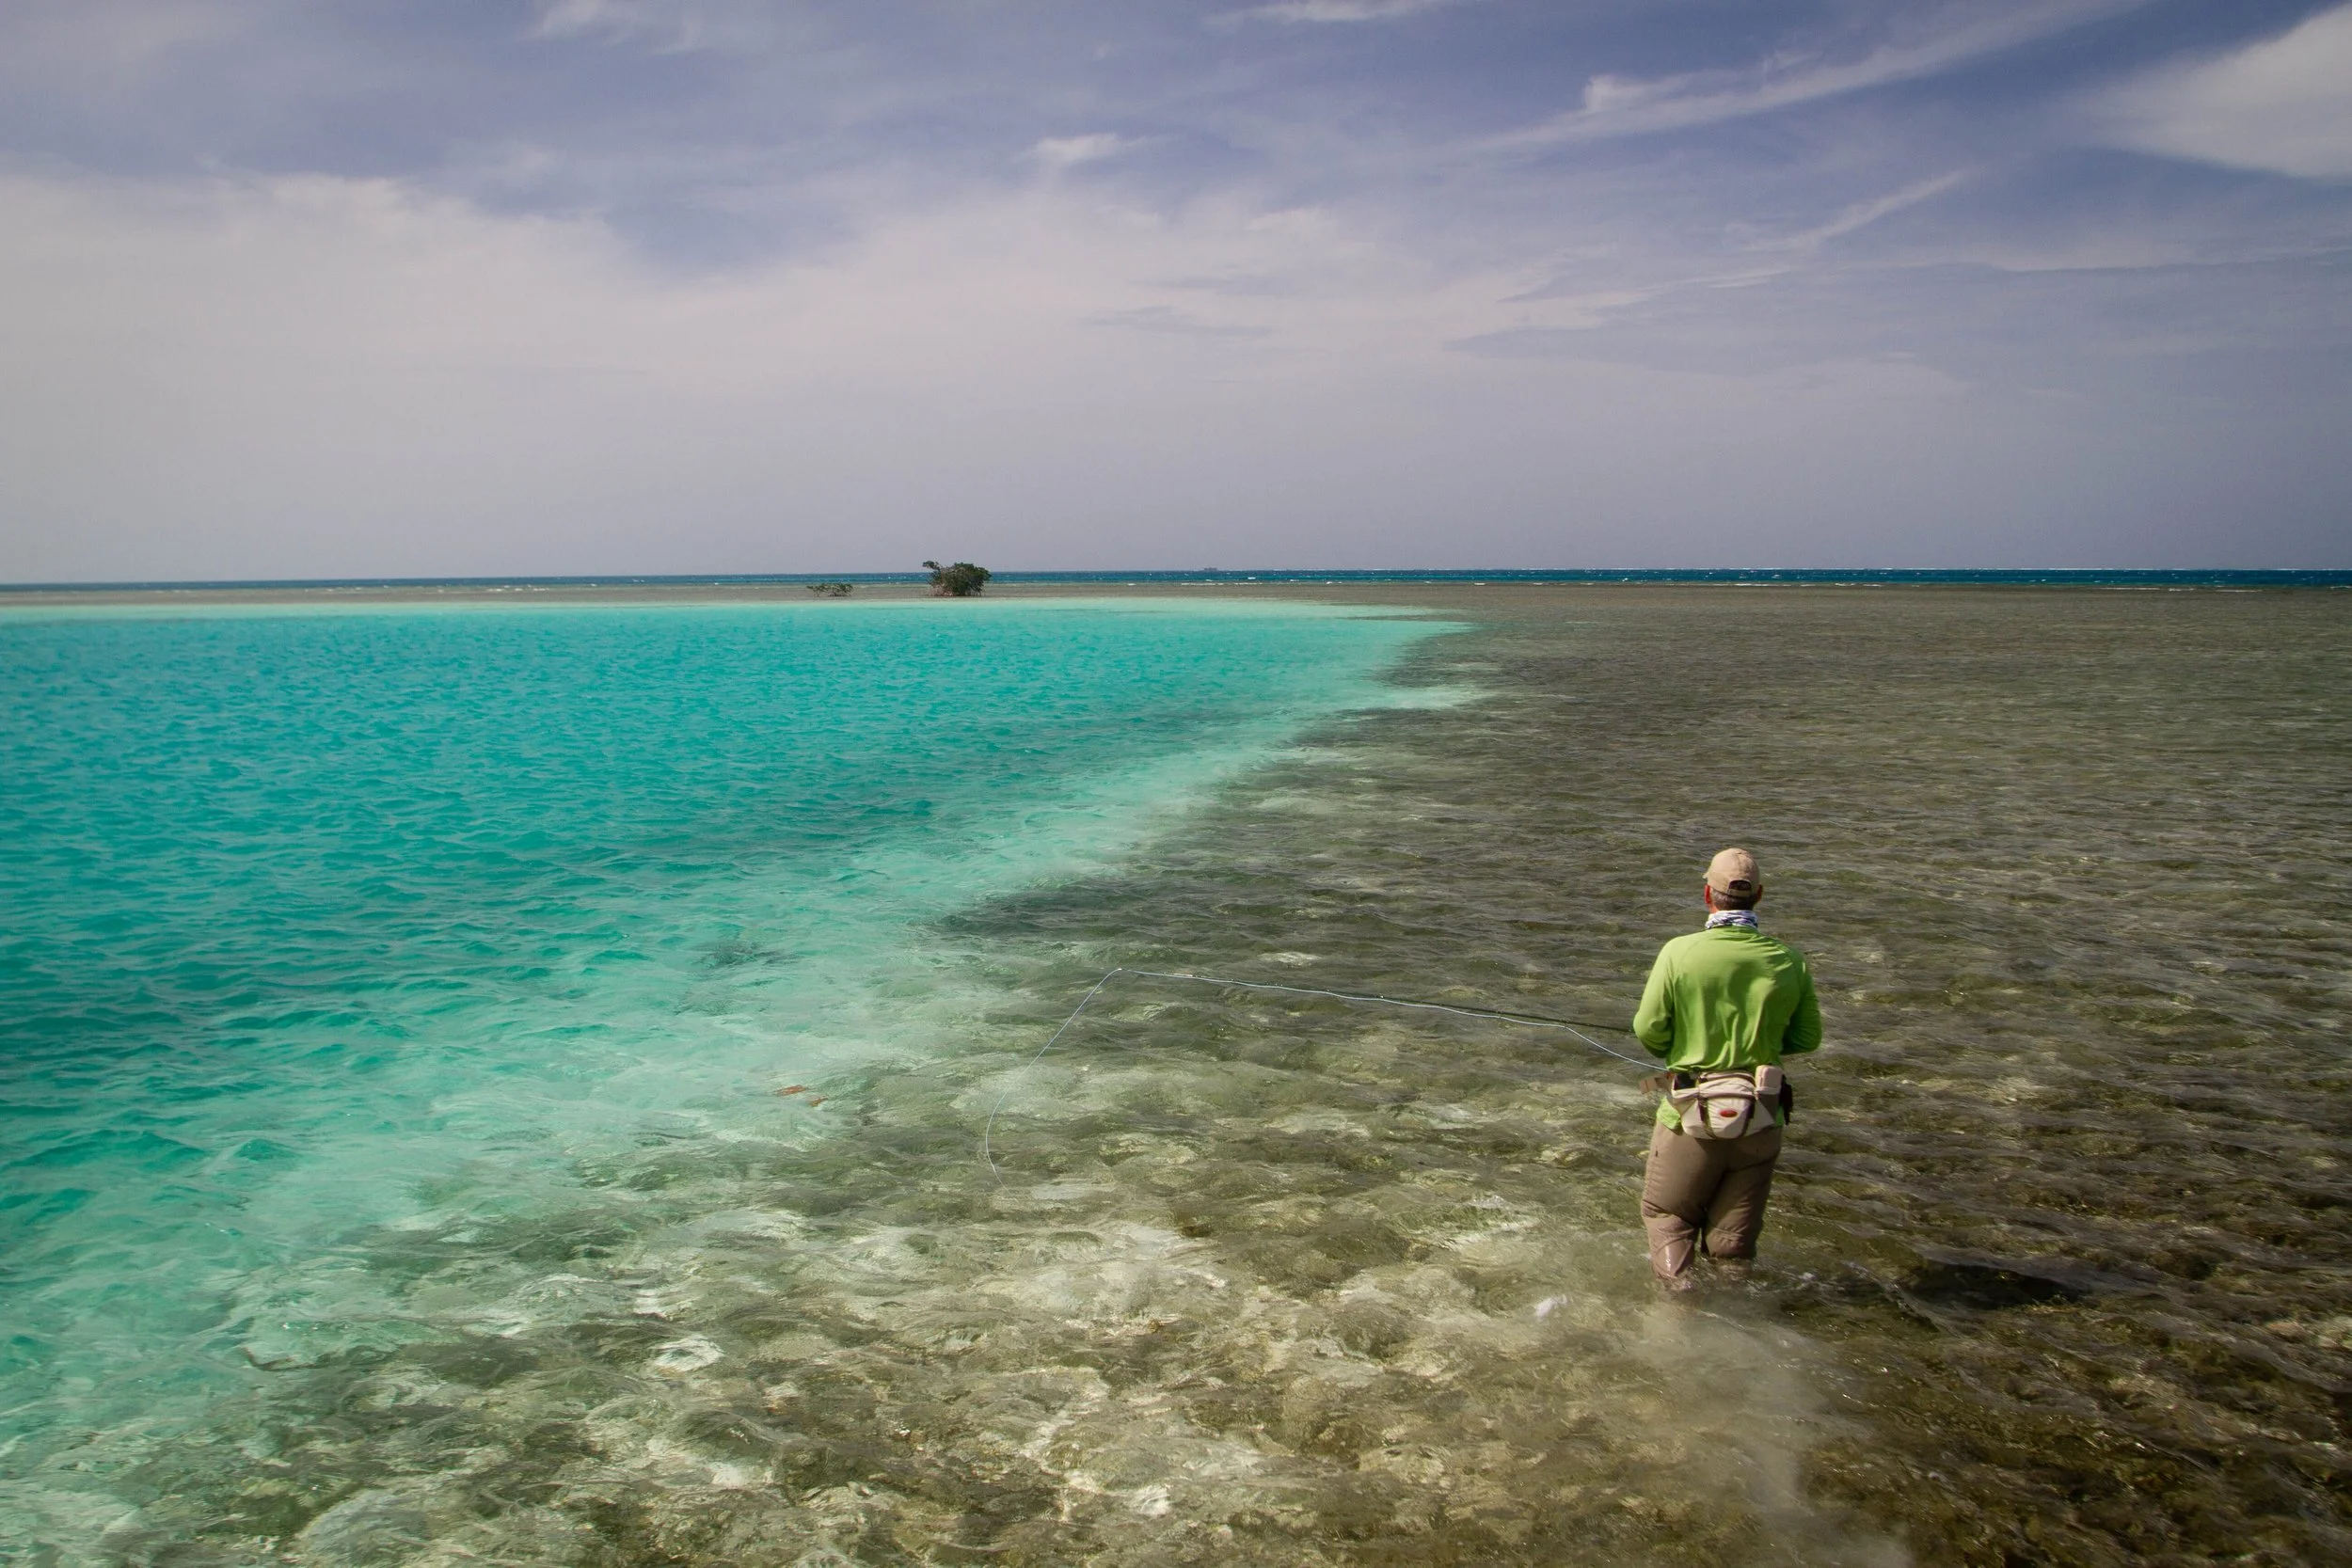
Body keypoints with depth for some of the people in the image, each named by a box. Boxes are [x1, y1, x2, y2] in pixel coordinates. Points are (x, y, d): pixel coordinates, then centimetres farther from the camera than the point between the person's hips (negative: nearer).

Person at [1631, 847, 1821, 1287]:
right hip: (1761, 1122, 3)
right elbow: (1807, 1038, 6)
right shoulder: (1790, 962, -4)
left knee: (1666, 1216, 16)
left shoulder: (1679, 952, -12)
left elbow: (1648, 1030, -9)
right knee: (1733, 1242, 16)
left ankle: (1678, 1294, -3)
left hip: (1690, 1117, -2)